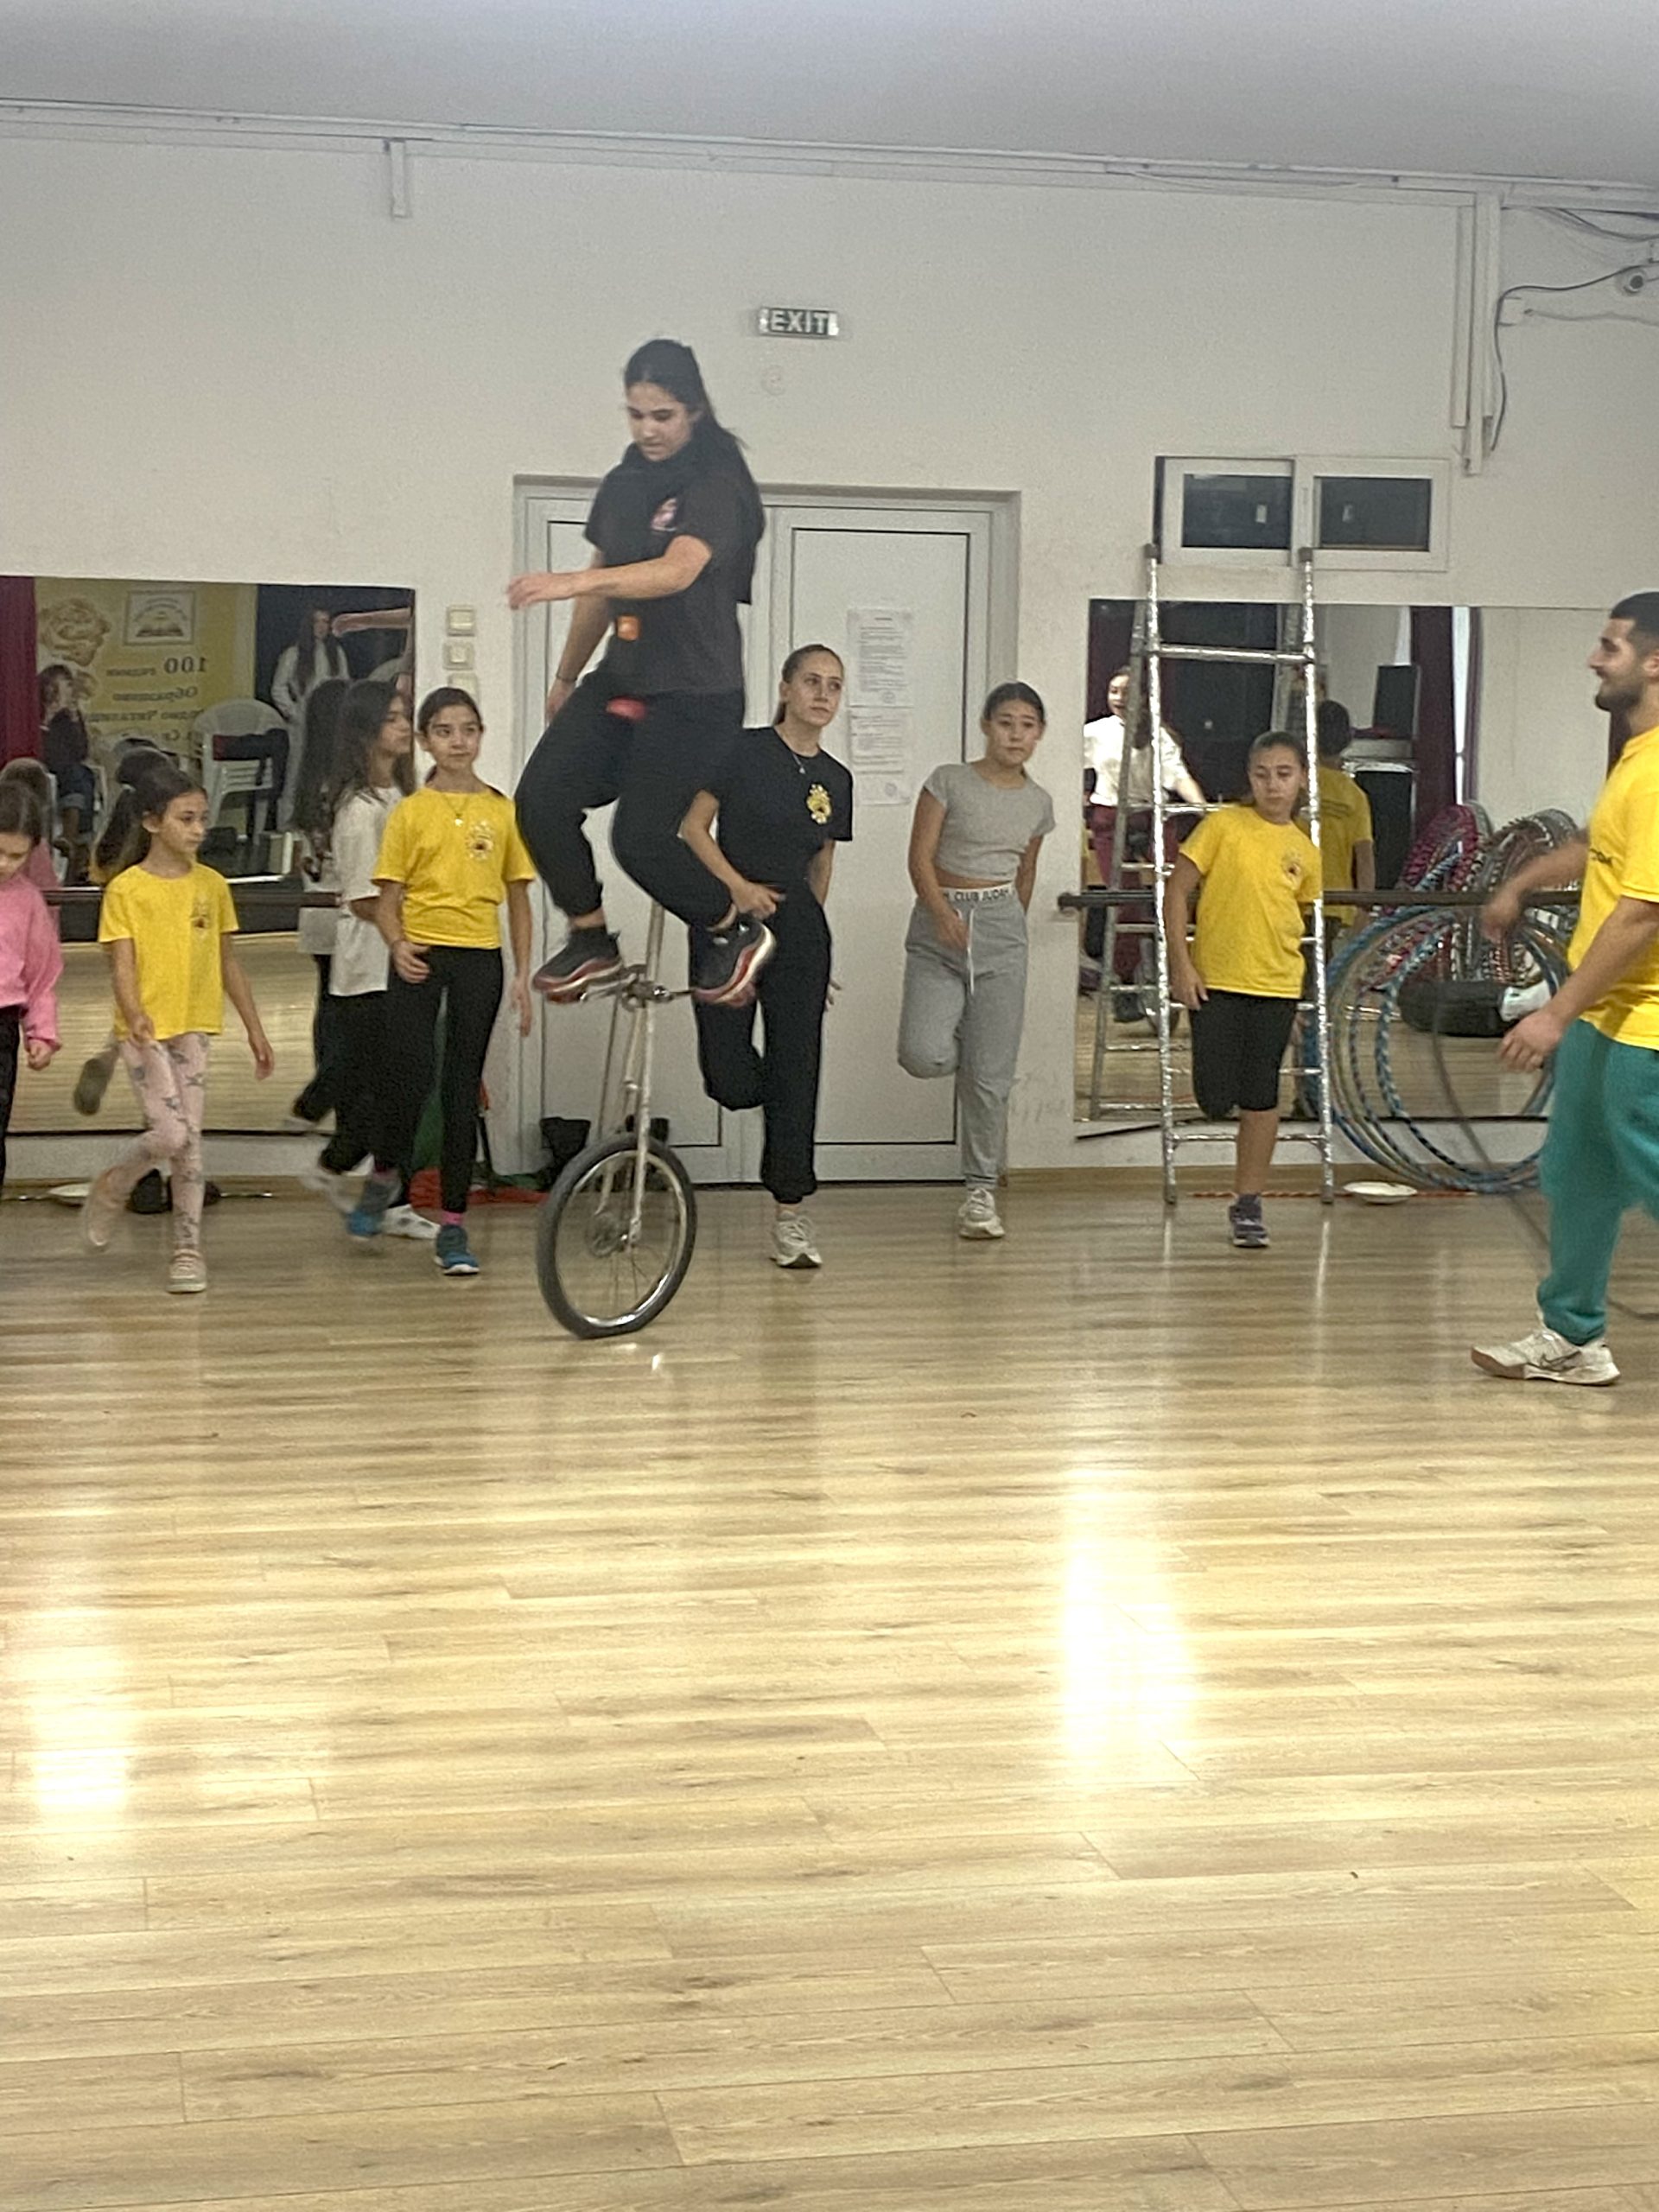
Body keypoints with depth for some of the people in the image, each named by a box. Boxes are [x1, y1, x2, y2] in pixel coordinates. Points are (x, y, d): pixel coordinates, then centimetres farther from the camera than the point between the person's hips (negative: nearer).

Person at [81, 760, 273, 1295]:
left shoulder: (212, 885, 6)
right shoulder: (126, 889, -6)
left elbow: (228, 963, 14)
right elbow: (122, 964, -11)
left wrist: (255, 1029, 14)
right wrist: (135, 1015, -30)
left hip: (192, 1027, 4)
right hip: (144, 1030, -4)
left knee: (190, 1140, 1)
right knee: (170, 1135, -13)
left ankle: (188, 1248, 9)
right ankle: (113, 1188, 17)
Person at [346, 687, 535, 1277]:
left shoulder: (503, 812, 7)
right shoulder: (410, 813, 3)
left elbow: (518, 899, 11)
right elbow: (387, 900, 2)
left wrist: (523, 975, 4)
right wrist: (397, 944, -18)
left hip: (480, 960, 1)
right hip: (420, 960, -1)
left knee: (463, 1090, 4)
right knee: (410, 1079, -10)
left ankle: (453, 1224, 9)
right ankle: (385, 1174, 20)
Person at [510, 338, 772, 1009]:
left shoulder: (716, 488, -13)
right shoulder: (622, 486, 10)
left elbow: (676, 572, -31)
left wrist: (567, 583, -44)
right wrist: (566, 678, 28)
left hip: (695, 694, -7)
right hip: (621, 679, 7)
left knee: (641, 837, -12)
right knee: (541, 798, -9)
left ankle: (738, 932, 13)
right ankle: (592, 942, 9)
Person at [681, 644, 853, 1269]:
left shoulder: (835, 780, 8)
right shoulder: (743, 751, -5)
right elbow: (693, 826, -5)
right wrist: (740, 887, -16)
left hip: (797, 925, 3)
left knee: (796, 1071, 0)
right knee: (729, 1080, -8)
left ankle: (789, 1213, 7)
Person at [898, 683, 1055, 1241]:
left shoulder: (1038, 803, 9)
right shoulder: (948, 782, -2)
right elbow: (920, 857, -9)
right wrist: (943, 913, -24)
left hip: (1000, 929, 2)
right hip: (937, 928, -2)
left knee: (990, 1075, 0)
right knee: (924, 1057, -19)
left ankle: (981, 1190, 10)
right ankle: (959, 1037, 19)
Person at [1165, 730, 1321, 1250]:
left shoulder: (1304, 850, 7)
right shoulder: (1224, 824, -3)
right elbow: (1177, 890, -4)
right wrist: (1180, 962, -10)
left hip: (1275, 985, 3)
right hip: (1215, 981, -3)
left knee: (1261, 1097, 3)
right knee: (1215, 1099, -8)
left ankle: (1248, 1203, 13)